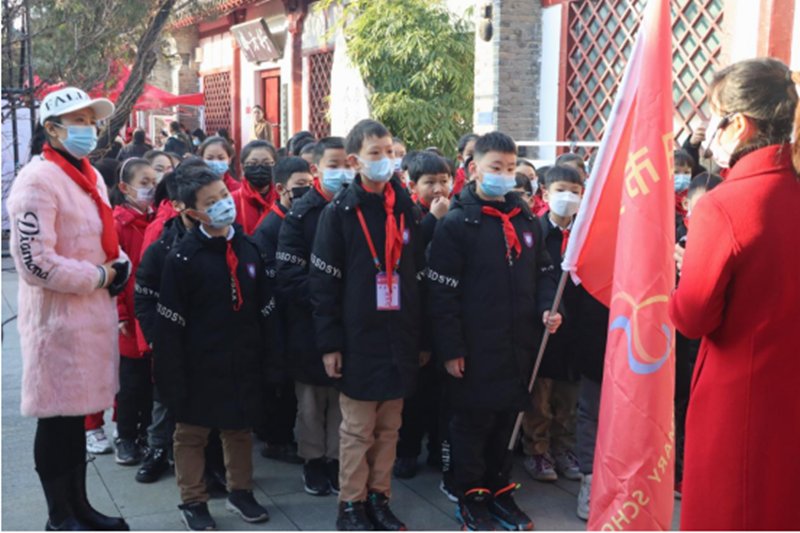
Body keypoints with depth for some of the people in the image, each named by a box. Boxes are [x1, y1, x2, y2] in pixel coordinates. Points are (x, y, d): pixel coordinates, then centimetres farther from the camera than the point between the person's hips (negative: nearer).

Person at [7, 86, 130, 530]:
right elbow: (34, 262, -23)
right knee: (57, 418, 4)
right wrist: (98, 277, -15)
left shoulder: (91, 177, 12)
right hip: (58, 317, -8)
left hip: (95, 311, 9)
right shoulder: (38, 180, -16)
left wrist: (119, 265, 2)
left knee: (78, 413, 18)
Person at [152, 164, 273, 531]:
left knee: (241, 429, 17)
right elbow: (169, 322, -12)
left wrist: (265, 355, 6)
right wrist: (172, 374, -14)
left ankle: (240, 492, 33)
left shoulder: (248, 248, 3)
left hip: (243, 362, 5)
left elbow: (264, 307, 9)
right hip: (200, 364, -4)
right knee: (192, 432, 9)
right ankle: (193, 502, 24)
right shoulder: (183, 256, -12)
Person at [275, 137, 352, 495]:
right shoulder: (300, 214, -5)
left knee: (344, 396, 10)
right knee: (312, 397, 10)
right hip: (309, 322, -2)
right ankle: (313, 460, 25)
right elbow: (289, 274, -12)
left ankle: (337, 459, 24)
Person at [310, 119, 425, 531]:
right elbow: (323, 282, -7)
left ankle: (379, 497, 26)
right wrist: (330, 342, -10)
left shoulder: (406, 208, 7)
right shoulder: (339, 212, -6)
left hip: (399, 336, 4)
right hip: (359, 338, -4)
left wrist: (422, 337, 9)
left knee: (389, 426, 12)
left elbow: (420, 272, 11)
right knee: (357, 428, 5)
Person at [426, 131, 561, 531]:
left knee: (507, 420, 15)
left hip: (518, 346, 5)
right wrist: (450, 349, -14)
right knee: (472, 423, 6)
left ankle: (500, 490, 31)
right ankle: (471, 497, 21)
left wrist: (547, 308, -2)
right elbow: (442, 293, -11)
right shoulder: (456, 224, -8)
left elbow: (543, 272, 18)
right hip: (475, 349, -5)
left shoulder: (526, 220, 10)